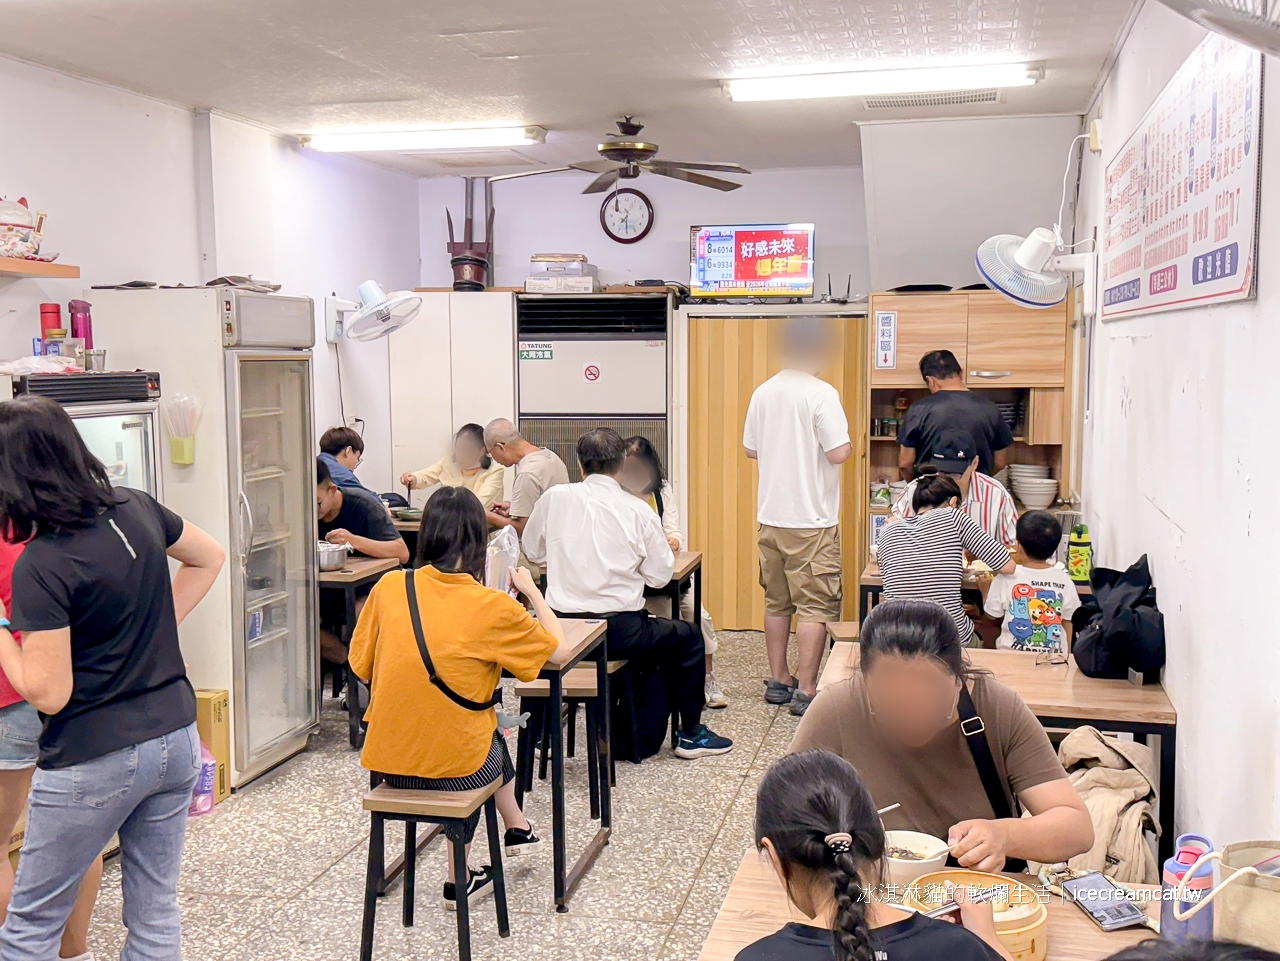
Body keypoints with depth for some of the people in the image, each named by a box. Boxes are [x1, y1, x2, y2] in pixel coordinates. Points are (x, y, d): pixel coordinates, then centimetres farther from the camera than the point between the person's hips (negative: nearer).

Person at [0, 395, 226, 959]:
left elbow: (47, 694, -17)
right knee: (155, 912, 16)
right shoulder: (136, 509, 0)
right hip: (176, 738, 7)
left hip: (94, 760, -6)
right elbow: (208, 559, 18)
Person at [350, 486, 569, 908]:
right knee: (491, 734, 31)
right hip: (454, 768, -4)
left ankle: (516, 828, 47)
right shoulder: (492, 607, -14)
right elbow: (559, 648, -1)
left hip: (386, 761, 4)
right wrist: (531, 591, 12)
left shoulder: (389, 587, -5)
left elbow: (361, 664, 5)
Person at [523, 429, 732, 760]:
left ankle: (647, 737, 32)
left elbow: (533, 552, 13)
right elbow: (660, 575, -3)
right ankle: (691, 735, 29)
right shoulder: (638, 510, -8)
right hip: (618, 630, -4)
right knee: (689, 638, 22)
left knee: (654, 645, 31)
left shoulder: (554, 498, -1)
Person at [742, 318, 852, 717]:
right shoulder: (822, 393, -14)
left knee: (777, 602, 16)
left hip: (770, 515, 7)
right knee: (815, 607, 0)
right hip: (812, 519, -6)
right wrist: (836, 447, 1)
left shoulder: (763, 392, 6)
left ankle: (778, 680, 24)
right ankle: (806, 691, 0)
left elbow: (750, 449, 13)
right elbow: (839, 452, -20)